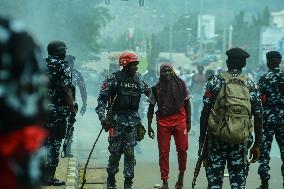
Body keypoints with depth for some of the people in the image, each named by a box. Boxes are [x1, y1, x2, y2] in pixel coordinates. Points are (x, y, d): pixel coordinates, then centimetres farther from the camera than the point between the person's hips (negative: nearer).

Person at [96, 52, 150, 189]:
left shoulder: (137, 80, 12)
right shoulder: (114, 78, -3)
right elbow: (102, 98, -5)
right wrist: (102, 116, -16)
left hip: (133, 121, 4)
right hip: (117, 119, -4)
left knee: (129, 152, 1)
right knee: (115, 151, 0)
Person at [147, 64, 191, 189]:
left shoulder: (180, 84, 4)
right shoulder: (156, 88, 4)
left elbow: (187, 103, 10)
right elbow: (151, 107, 9)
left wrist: (188, 122, 6)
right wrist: (149, 126, 4)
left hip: (180, 119, 0)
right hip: (163, 121, 0)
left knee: (182, 149, -2)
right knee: (163, 152, 1)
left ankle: (181, 174, 24)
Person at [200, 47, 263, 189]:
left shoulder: (215, 81, 0)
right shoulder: (251, 85, 6)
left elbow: (205, 112, -5)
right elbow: (258, 118, 5)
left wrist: (201, 139, 2)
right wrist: (256, 145, 12)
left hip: (216, 138, -1)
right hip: (241, 140, 1)